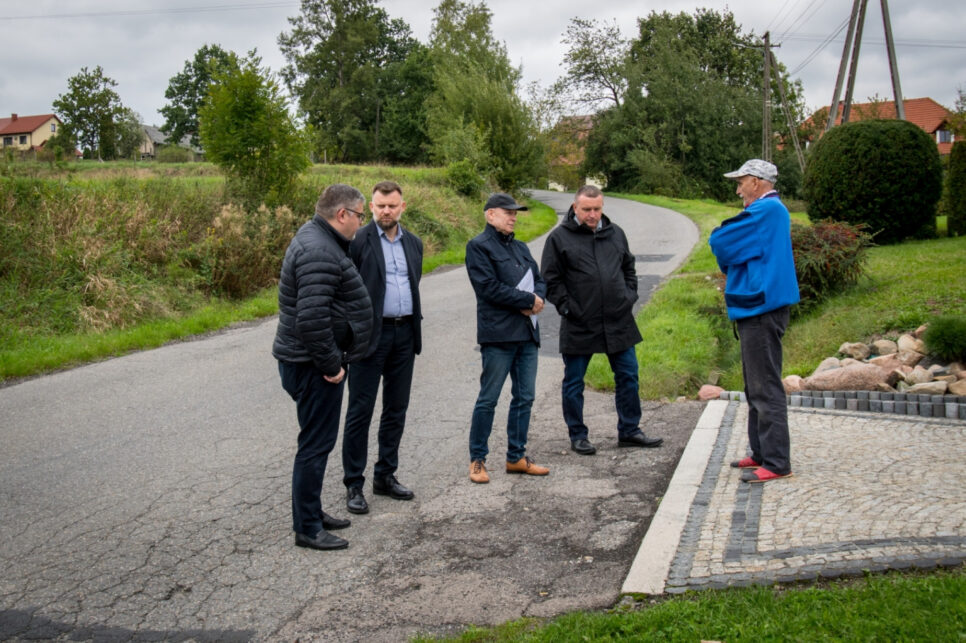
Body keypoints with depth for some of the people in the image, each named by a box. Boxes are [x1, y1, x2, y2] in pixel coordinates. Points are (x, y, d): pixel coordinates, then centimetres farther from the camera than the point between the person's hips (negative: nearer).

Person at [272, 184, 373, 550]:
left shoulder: (318, 240, 13)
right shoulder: (319, 252, -22)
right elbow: (311, 318, -30)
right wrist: (331, 364, -20)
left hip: (314, 363, 11)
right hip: (314, 367, -11)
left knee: (317, 441, 19)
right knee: (316, 444, -2)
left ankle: (311, 512, 32)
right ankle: (307, 529, 9)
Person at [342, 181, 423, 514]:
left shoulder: (413, 243, 12)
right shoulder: (357, 241, -6)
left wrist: (415, 330, 16)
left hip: (404, 334, 6)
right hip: (370, 334, -6)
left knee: (396, 409, 12)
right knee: (360, 410, 0)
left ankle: (385, 475, 25)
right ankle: (353, 484, 9)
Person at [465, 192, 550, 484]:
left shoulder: (520, 247, 20)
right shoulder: (478, 246, -5)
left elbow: (539, 280, 18)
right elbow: (489, 287, -16)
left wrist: (537, 299, -6)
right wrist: (529, 300, -12)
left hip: (527, 333, 8)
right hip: (498, 334, -8)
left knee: (525, 397, 11)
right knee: (488, 399, -2)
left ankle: (516, 457, 23)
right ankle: (477, 460, 9)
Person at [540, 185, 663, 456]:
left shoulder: (615, 233, 10)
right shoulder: (559, 237, -4)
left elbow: (629, 269, 22)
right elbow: (551, 280, -3)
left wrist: (629, 297, 10)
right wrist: (566, 308, -10)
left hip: (619, 322, 4)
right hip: (578, 326, -4)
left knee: (628, 376, 10)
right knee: (573, 382, 6)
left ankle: (629, 431, 25)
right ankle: (577, 436, 21)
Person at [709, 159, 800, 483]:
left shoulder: (766, 210, -15)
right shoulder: (770, 211, 19)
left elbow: (720, 242, -17)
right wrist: (732, 268, 1)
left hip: (762, 309, -11)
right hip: (757, 308, 11)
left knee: (765, 388, -7)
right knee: (756, 387, 16)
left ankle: (777, 462, -2)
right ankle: (762, 452, 25)